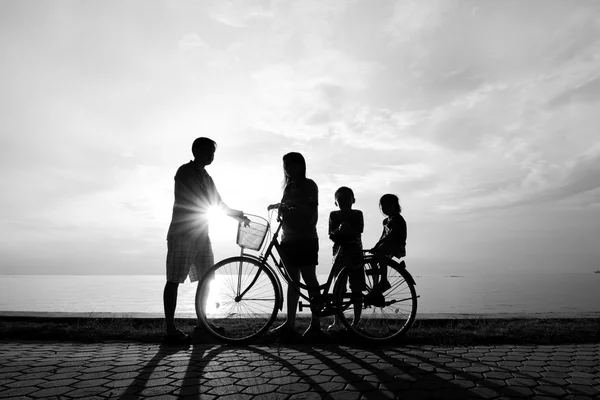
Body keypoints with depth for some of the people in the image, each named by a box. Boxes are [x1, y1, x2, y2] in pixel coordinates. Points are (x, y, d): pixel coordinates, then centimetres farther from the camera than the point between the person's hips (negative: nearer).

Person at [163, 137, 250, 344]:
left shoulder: (205, 177, 17)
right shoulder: (185, 172, -8)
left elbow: (218, 203, 21)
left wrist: (237, 215, 10)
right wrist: (235, 213, -17)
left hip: (201, 234, 8)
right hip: (182, 234, -8)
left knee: (206, 279, 9)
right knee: (174, 280, -2)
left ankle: (201, 323, 20)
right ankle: (171, 330, 4)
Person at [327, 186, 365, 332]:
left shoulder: (357, 214, 5)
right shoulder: (333, 215, 7)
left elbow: (359, 230, -10)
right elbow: (331, 235, -2)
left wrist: (349, 229, -30)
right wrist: (339, 230, -23)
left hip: (355, 252, -1)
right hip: (339, 252, 1)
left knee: (356, 289, 2)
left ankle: (356, 322, 15)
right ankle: (336, 322, 8)